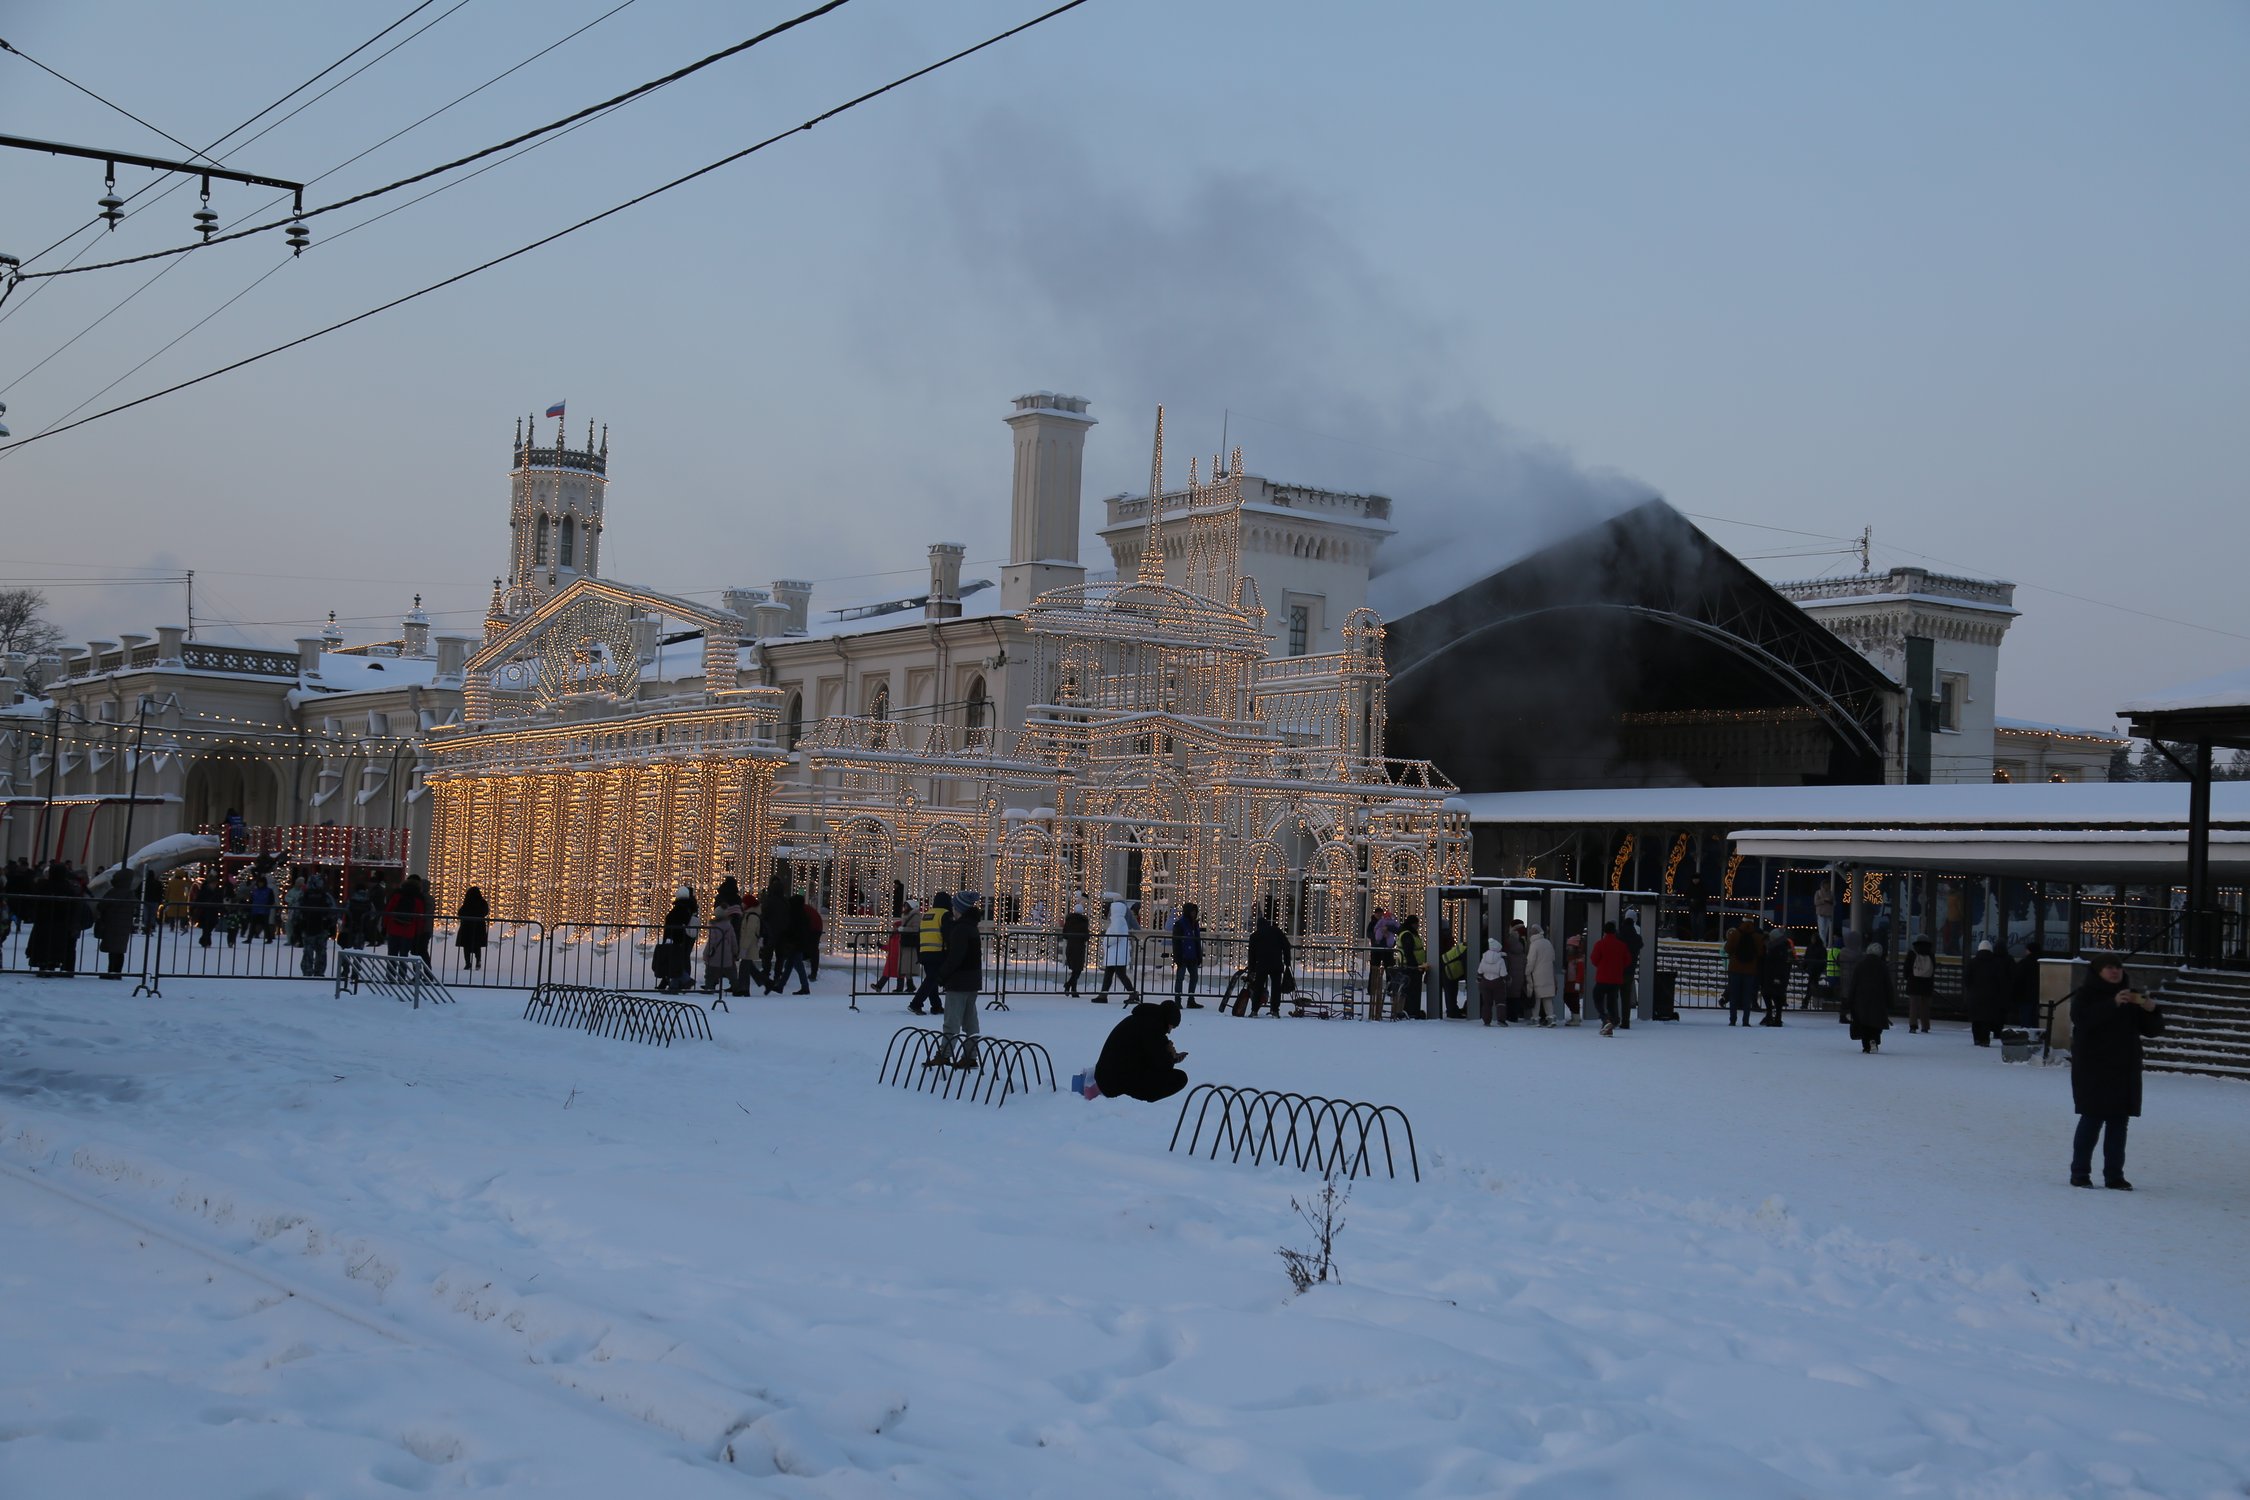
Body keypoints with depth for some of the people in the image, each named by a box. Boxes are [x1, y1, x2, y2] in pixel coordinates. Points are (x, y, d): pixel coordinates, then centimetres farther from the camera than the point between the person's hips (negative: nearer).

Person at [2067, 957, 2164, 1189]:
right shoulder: (2085, 994, 0)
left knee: (2118, 1123, 4)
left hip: (2124, 1071, 5)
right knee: (2092, 1120, -7)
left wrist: (2151, 1010, -10)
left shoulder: (2132, 996, 15)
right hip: (2092, 1069, -5)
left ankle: (2114, 1175, 9)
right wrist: (2112, 1004, -30)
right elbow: (2081, 1018, -22)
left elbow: (2154, 1030, 11)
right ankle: (2079, 1173, -1)